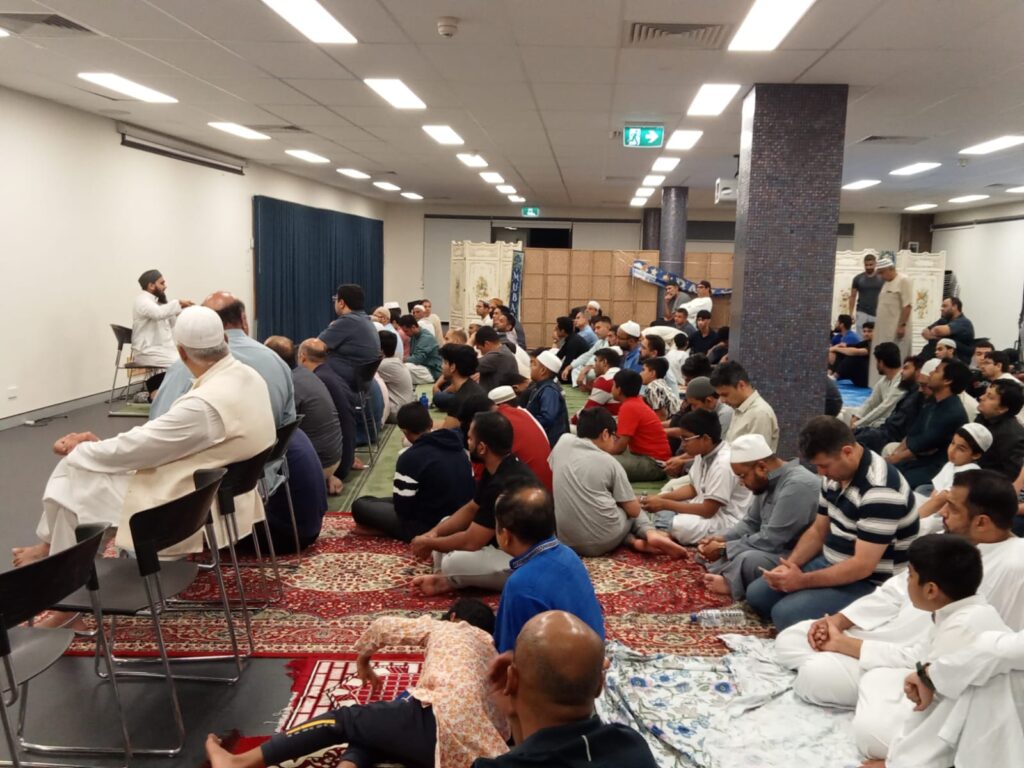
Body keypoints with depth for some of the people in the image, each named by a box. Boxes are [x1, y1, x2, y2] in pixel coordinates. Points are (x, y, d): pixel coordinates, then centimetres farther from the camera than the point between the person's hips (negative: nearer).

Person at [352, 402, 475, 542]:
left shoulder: (410, 458, -20)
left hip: (428, 527, -7)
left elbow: (402, 508, -16)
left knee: (360, 505, 5)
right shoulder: (456, 446, 2)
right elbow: (471, 489, 9)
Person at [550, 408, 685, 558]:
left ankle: (635, 540, 6)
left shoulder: (563, 441, 4)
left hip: (566, 540, 2)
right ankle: (650, 533, 4)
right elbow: (634, 510, 3)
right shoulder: (609, 462, -2)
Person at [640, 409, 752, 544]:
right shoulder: (703, 454, 1)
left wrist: (664, 504, -20)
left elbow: (707, 511, -25)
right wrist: (661, 498, -2)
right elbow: (693, 488, 14)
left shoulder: (723, 464, -27)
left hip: (728, 521, -10)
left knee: (677, 525, -31)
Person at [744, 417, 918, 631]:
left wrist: (803, 581, -22)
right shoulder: (835, 474, 1)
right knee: (757, 594, 5)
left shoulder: (879, 491, -28)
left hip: (869, 583, -9)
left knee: (786, 613, -24)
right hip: (831, 564, 9)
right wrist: (788, 565, -6)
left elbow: (863, 566, -27)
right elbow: (818, 530, 11)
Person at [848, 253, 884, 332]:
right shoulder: (858, 279, 2)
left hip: (877, 314, 0)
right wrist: (850, 314, 1)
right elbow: (853, 297, 7)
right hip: (862, 313, 0)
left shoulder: (882, 278, 1)